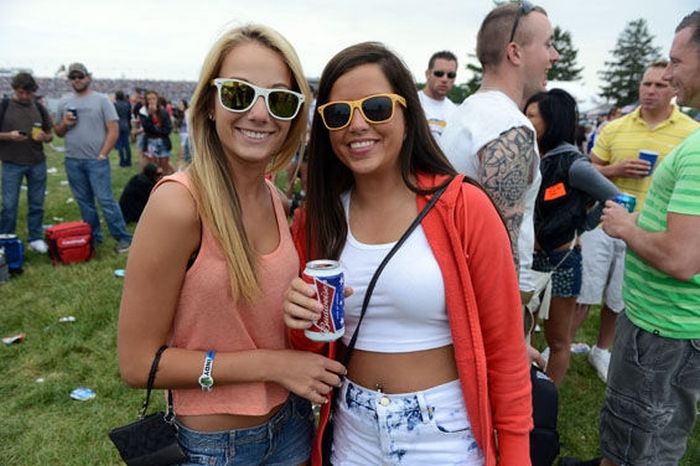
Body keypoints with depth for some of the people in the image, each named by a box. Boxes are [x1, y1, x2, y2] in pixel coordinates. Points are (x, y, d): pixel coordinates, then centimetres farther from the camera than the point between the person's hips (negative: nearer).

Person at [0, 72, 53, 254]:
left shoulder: (39, 108, 7)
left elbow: (49, 135, 11)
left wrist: (44, 137, -11)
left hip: (38, 163, 2)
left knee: (36, 204, 8)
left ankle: (35, 239, 20)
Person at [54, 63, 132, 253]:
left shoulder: (101, 100, 0)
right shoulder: (64, 103, 12)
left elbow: (113, 131, -5)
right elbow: (58, 133, 17)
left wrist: (102, 155, -10)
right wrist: (64, 124, -5)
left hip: (96, 160, -5)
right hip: (72, 161, 5)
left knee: (106, 200, -8)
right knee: (84, 202, 11)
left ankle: (124, 238, -2)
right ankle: (93, 237, 21)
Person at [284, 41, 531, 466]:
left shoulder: (464, 207, -17)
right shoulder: (315, 219, -5)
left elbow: (505, 346, -10)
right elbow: (317, 347, 3)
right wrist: (304, 322, -17)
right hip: (353, 432, 4)